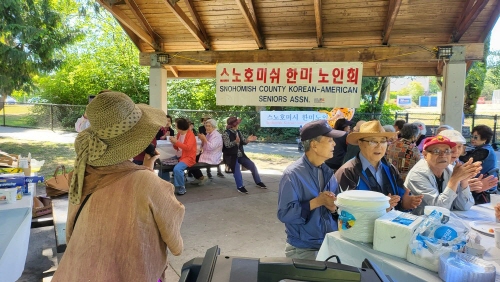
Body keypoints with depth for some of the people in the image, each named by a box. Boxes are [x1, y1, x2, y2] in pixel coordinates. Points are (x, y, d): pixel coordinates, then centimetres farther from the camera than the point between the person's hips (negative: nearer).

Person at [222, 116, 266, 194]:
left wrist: (248, 140, -18)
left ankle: (258, 182, 12)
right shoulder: (226, 133, -10)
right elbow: (227, 145, -21)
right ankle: (240, 186, -30)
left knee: (252, 164, -4)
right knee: (236, 167, -33)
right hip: (230, 156, -6)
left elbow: (243, 142, 5)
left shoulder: (238, 132, 10)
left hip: (240, 155, 6)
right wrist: (235, 141, -39)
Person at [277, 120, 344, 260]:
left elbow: (335, 206, 8)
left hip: (331, 245, 6)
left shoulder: (328, 172, 3)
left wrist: (334, 206, -15)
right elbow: (284, 213, -22)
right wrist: (318, 202, -23)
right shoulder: (293, 174, -17)